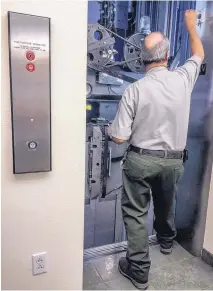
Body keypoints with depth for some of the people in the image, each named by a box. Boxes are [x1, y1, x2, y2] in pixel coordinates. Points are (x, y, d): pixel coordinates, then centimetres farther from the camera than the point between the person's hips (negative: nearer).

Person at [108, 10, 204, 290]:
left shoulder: (135, 90, -17)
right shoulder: (183, 79, -7)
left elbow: (119, 137, -17)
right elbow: (199, 55, 17)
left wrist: (111, 129, 7)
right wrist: (191, 25, 32)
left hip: (140, 159, -4)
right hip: (172, 160, 4)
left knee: (136, 213, 10)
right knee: (166, 204, 28)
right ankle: (166, 240, 54)